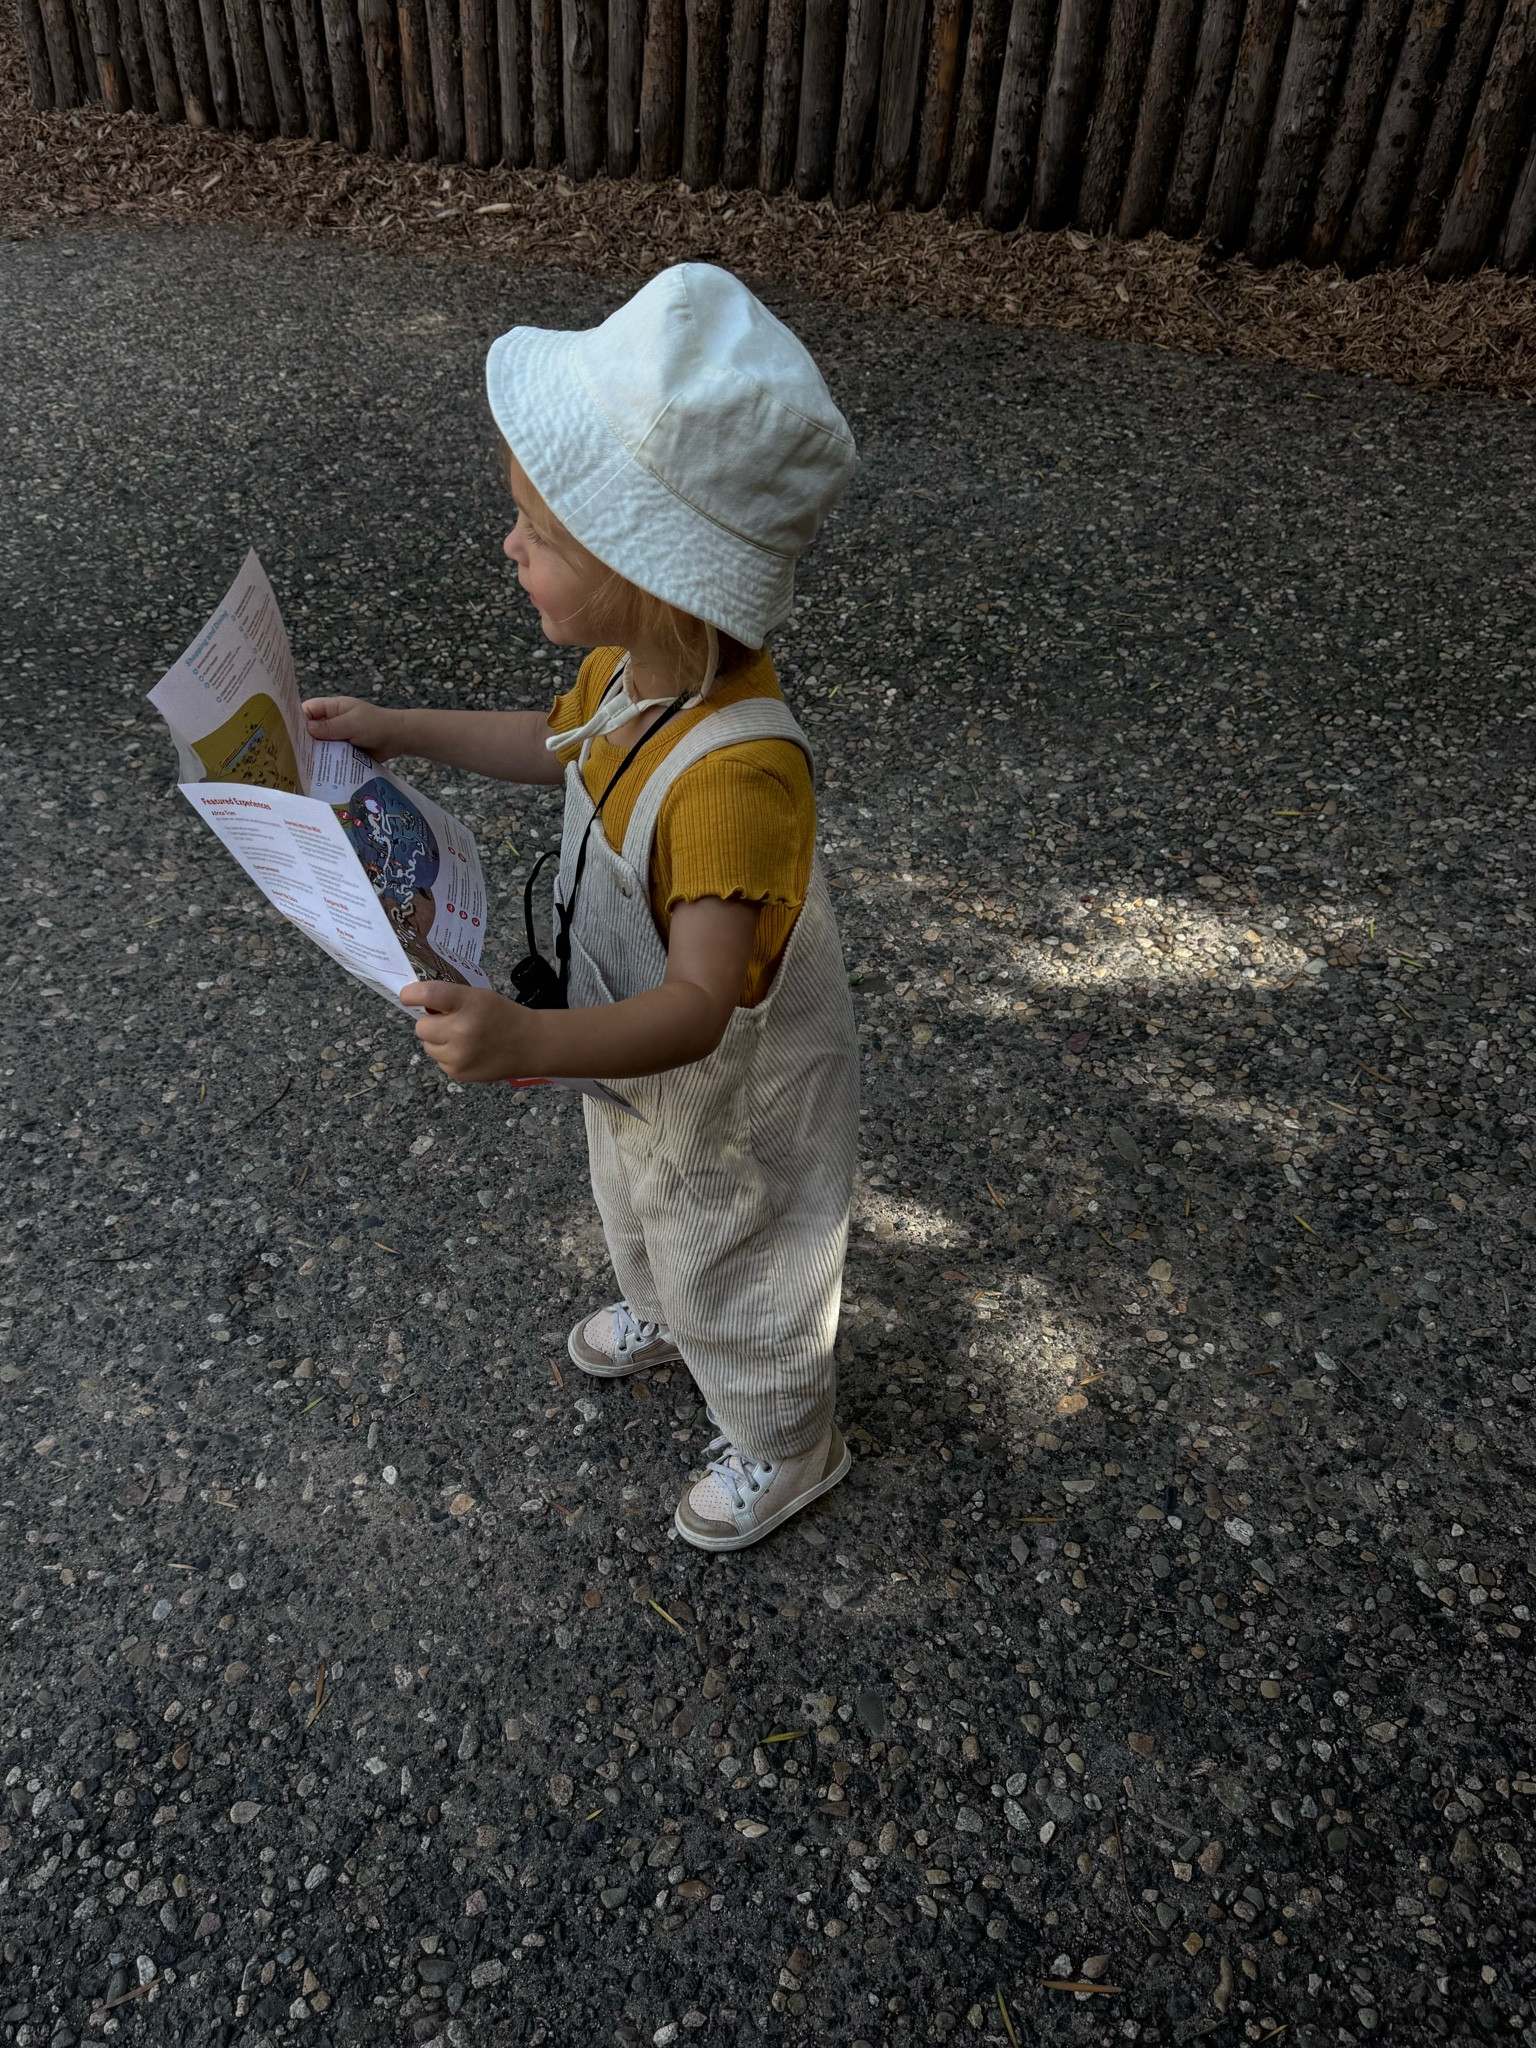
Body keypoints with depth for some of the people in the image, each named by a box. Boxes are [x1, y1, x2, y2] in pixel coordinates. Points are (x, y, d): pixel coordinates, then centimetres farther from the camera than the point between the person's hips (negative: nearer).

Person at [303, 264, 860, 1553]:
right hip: (638, 1060, 8)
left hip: (727, 1103, -8)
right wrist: (403, 732, 5)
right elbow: (565, 744, 7)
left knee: (732, 1275, 21)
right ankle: (667, 1315, 71)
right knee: (641, 1216, 37)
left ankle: (787, 1446, 53)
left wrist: (530, 1041, -62)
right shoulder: (632, 667, -16)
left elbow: (700, 1005, -46)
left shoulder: (737, 775, -44)